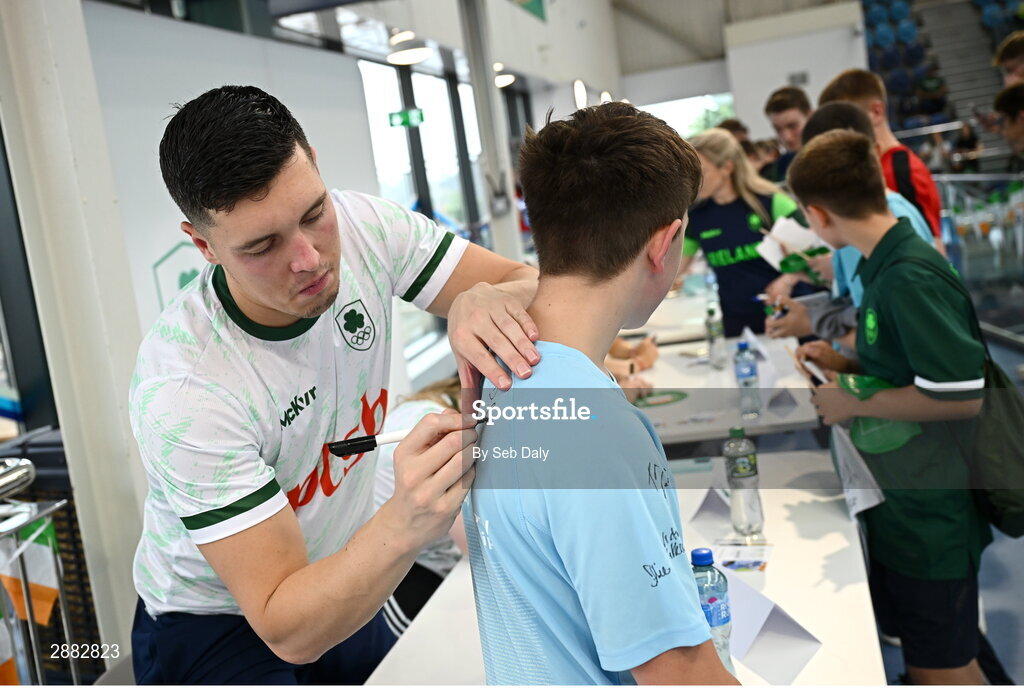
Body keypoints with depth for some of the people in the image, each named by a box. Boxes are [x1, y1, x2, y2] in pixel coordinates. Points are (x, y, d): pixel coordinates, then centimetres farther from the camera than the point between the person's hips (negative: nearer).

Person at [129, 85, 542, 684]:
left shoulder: (361, 227, -20)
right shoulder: (185, 391, -34)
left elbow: (536, 283, -17)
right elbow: (288, 630, -33)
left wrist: (481, 299, -41)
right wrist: (407, 523, -51)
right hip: (215, 627, -4)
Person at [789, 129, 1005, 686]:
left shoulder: (909, 278, -23)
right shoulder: (887, 265, 6)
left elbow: (963, 393, -26)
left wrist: (855, 403, -17)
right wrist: (845, 363, 7)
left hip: (930, 514, -9)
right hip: (896, 501, 9)